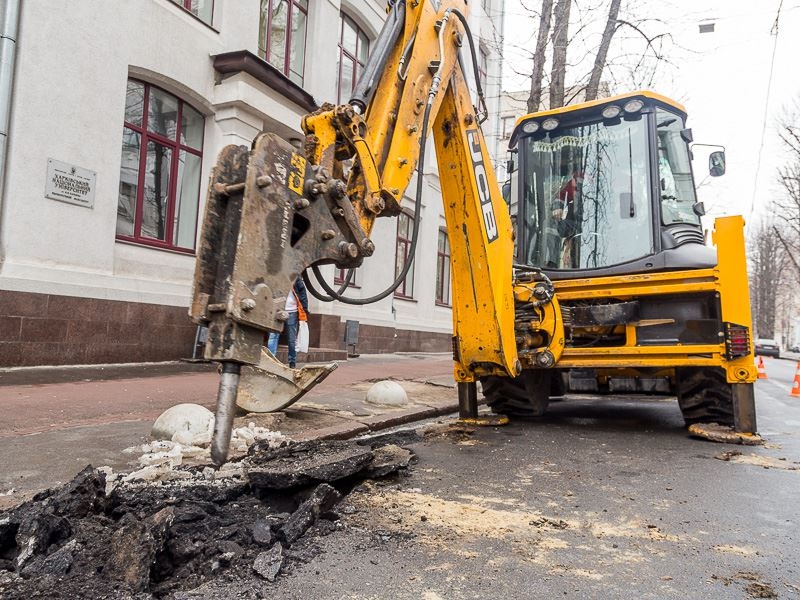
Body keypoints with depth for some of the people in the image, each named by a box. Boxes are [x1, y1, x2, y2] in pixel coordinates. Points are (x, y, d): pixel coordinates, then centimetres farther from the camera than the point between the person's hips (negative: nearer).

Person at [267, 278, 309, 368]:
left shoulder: (295, 278, 4)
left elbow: (302, 294, 2)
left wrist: (305, 310, -5)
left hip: (291, 312, -1)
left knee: (292, 339, 6)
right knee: (273, 335, -9)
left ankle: (292, 363, 15)